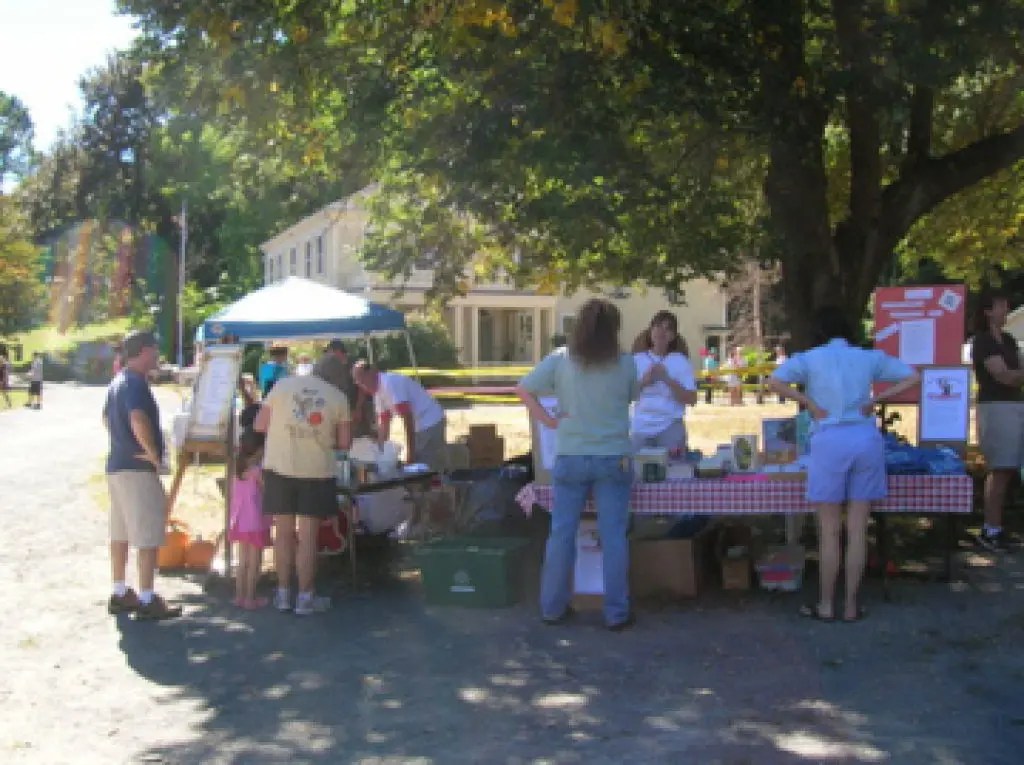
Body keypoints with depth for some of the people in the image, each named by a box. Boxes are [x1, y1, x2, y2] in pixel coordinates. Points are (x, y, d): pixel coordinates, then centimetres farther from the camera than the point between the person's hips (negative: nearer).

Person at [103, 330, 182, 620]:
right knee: (148, 536, -5)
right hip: (138, 469, -10)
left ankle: (119, 594, 21)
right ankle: (147, 600, -3)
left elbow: (107, 418, 30)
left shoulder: (118, 381, 14)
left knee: (120, 533, 14)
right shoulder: (136, 383, -17)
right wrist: (154, 454, -23)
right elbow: (138, 420, -33)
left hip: (117, 465, 10)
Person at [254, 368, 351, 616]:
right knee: (308, 537, 5)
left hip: (280, 468, 1)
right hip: (316, 472, -1)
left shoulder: (283, 385, 1)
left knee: (284, 533, 10)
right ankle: (305, 597, 10)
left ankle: (283, 594, 17)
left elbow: (259, 426, 3)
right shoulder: (338, 398, 1)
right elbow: (345, 442, 2)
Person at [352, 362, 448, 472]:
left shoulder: (390, 382, -21)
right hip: (421, 427, 10)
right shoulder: (378, 391, 8)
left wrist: (410, 450, -23)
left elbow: (407, 417, -24)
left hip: (431, 423, -10)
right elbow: (383, 423, 15)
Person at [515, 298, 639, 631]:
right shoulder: (626, 363, -4)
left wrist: (549, 420, 0)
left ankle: (553, 607, 18)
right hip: (613, 458, -1)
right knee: (613, 536, 5)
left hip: (570, 458, 1)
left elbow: (523, 390, -2)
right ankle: (616, 612, 10)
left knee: (561, 533, 9)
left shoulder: (559, 360, -3)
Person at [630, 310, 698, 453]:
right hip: (640, 428, 2)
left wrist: (667, 379, -13)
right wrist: (644, 381, -12)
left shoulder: (681, 362, 1)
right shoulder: (637, 360, 5)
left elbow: (691, 399, -4)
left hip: (670, 428, -2)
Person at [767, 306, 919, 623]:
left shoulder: (810, 358, 2)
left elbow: (774, 381, -11)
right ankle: (851, 605, 13)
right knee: (858, 530, 7)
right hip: (866, 439, 3)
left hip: (830, 441, -2)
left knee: (830, 531, 5)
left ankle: (826, 605, 12)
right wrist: (876, 399, 6)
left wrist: (808, 402, -4)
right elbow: (911, 377, 10)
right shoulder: (869, 357, 10)